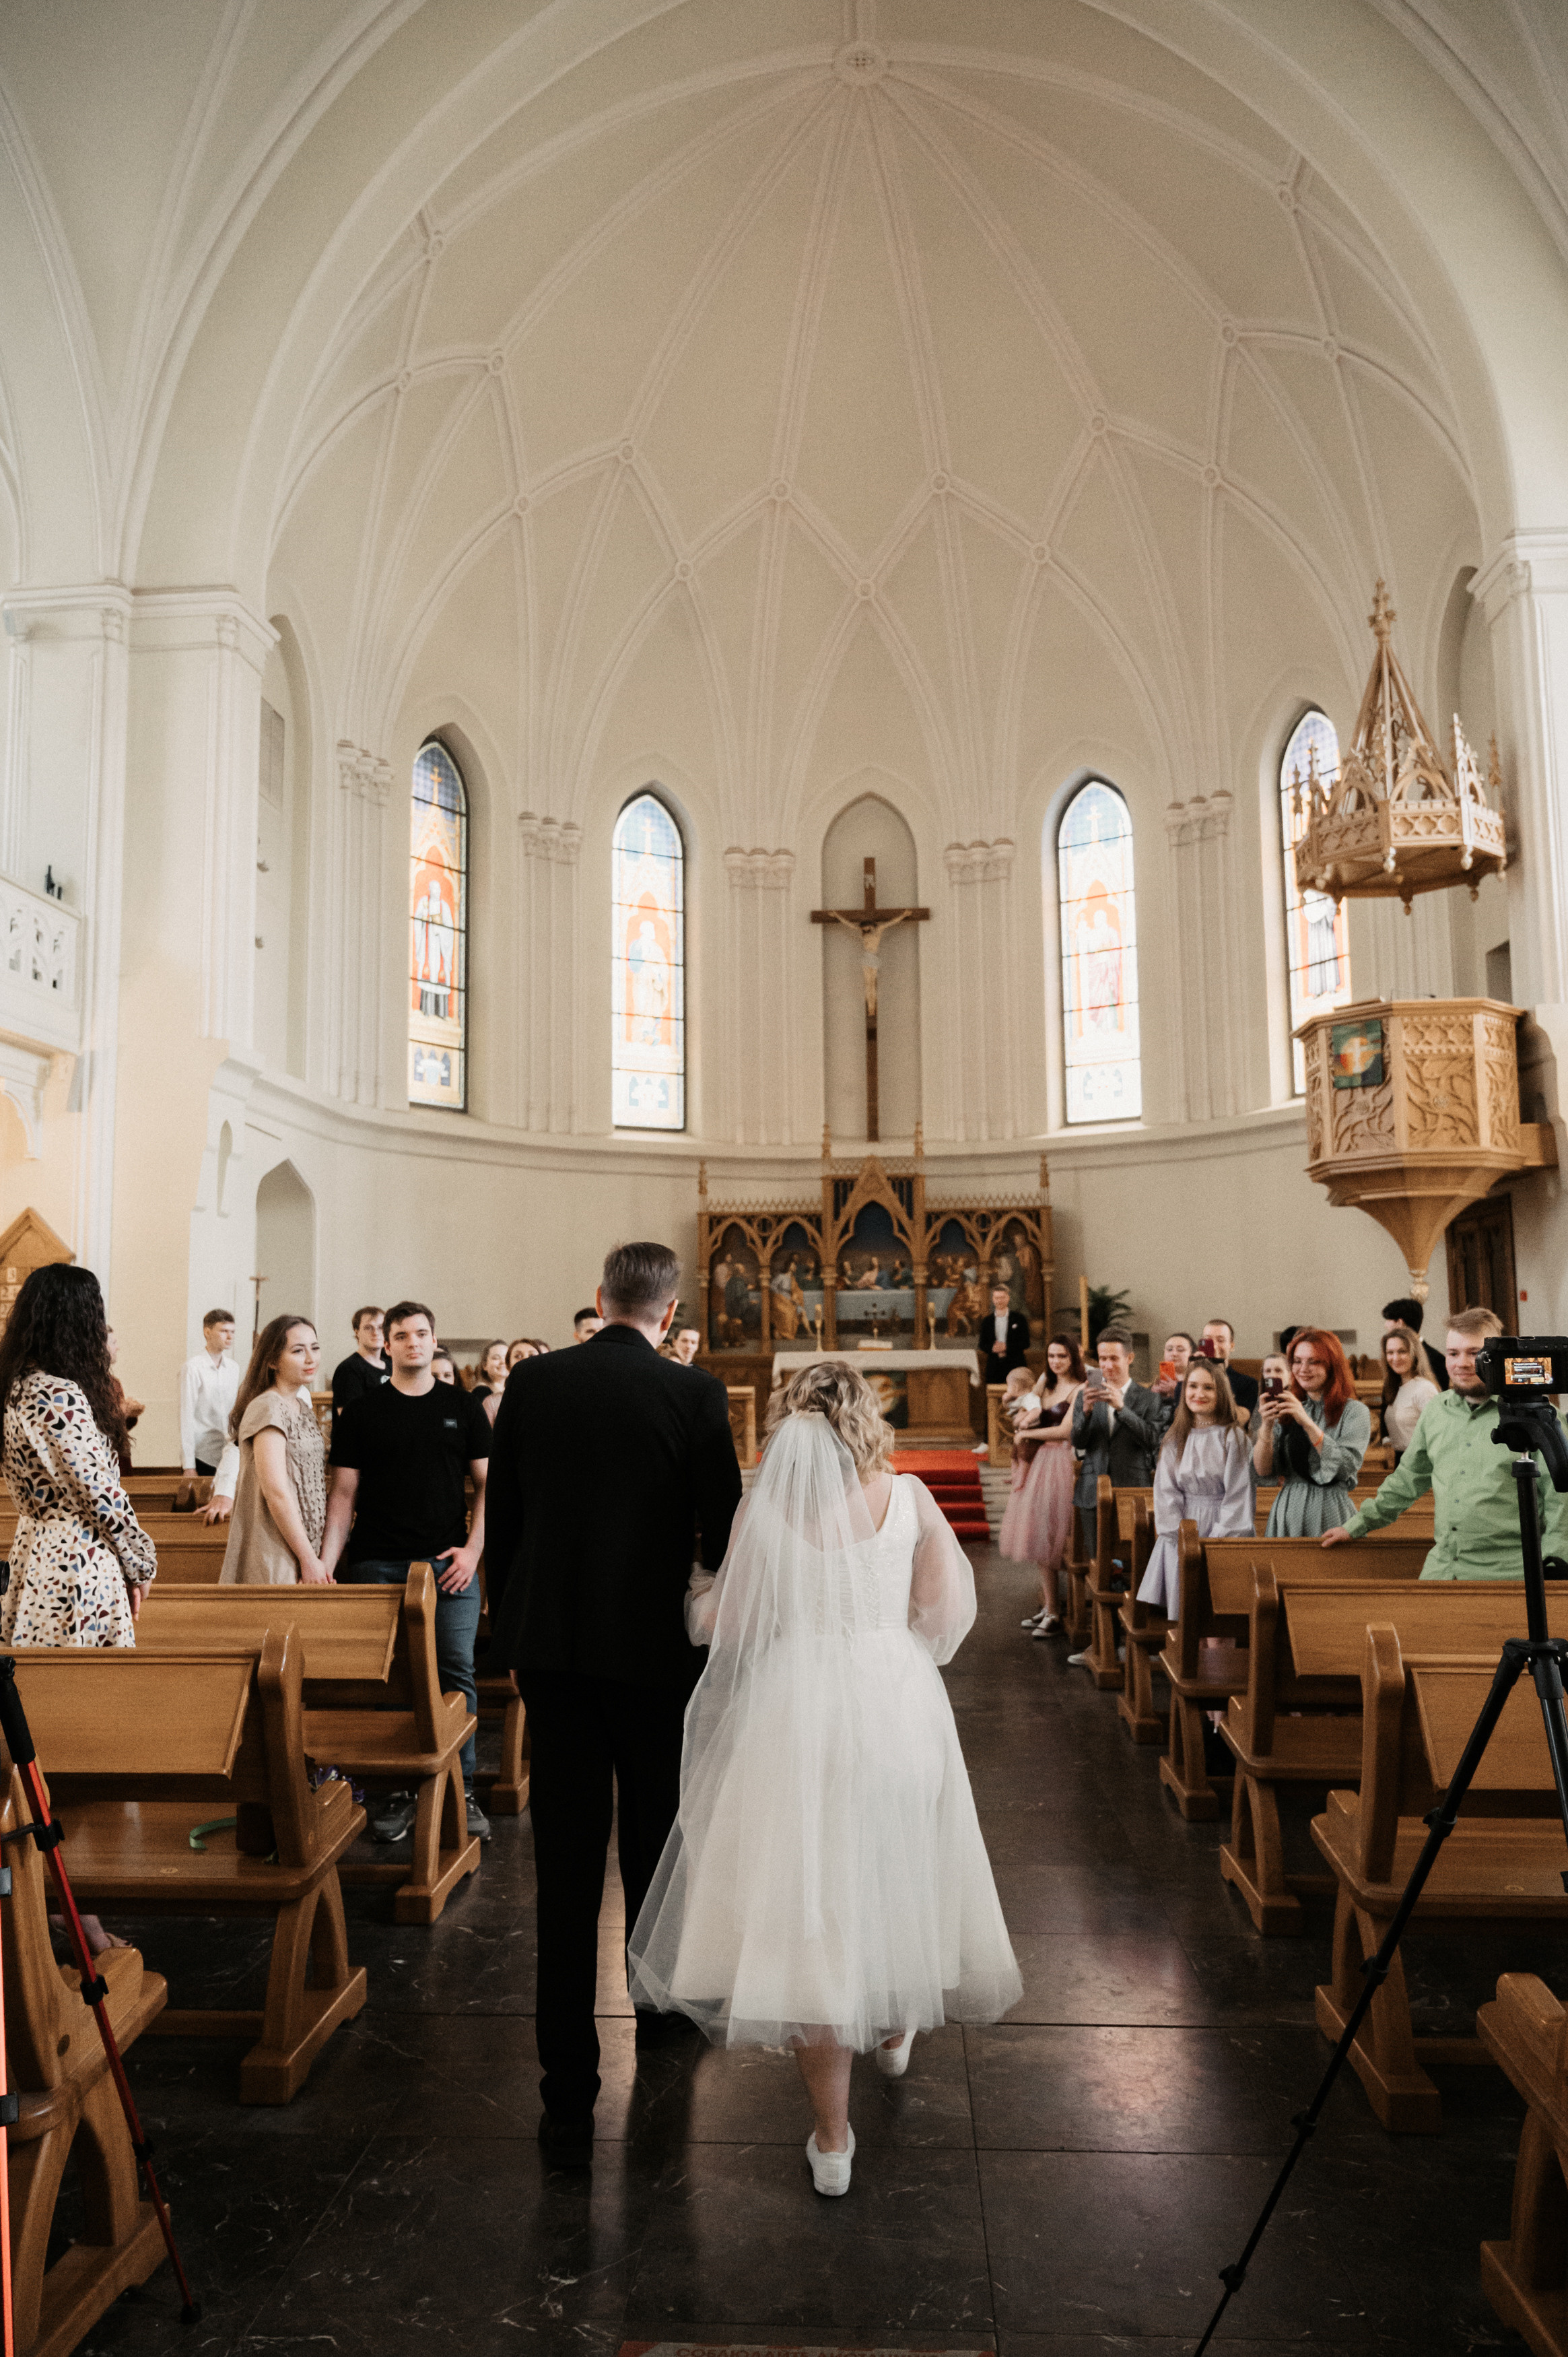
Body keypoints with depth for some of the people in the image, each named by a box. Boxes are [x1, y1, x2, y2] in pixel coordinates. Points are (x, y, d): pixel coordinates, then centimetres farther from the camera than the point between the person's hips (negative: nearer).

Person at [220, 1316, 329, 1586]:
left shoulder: (303, 1408, 15)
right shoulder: (268, 1408, -13)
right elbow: (276, 1493, -19)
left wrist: (319, 1556, 12)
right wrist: (309, 1559, -18)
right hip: (274, 1558, -8)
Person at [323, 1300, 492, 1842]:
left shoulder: (464, 1408, 9)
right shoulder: (361, 1413, 8)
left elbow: (487, 1485, 9)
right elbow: (344, 1495, 5)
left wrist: (473, 1548, -4)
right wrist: (325, 1564, -4)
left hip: (448, 1564, 0)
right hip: (377, 1564, 0)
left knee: (456, 1677, -1)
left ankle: (461, 1791, 9)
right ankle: (400, 1792, 15)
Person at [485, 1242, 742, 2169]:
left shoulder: (532, 1381, -3)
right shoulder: (695, 1394, -12)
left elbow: (502, 1515, 3)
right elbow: (722, 1532, -7)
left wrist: (511, 1625, 15)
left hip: (552, 1647, 2)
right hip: (655, 1648, -1)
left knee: (567, 1865, 6)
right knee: (655, 1841, 20)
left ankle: (570, 2093, 9)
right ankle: (661, 2006, 42)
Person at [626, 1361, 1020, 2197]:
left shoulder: (764, 1506, -7)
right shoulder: (909, 1496, -4)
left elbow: (731, 1624, -2)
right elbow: (947, 1615, -1)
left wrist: (695, 1592, 18)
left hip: (799, 1715, -2)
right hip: (896, 1710, 2)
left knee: (807, 1907, 7)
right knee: (892, 1875, 25)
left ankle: (832, 2134, 15)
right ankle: (896, 2027, 50)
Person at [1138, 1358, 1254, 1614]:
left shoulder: (1233, 1438, -4)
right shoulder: (1175, 1439, 8)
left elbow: (1238, 1495, -7)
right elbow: (1166, 1492, 5)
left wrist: (1216, 1540, -12)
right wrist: (1181, 1537, -6)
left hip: (1224, 1535, -3)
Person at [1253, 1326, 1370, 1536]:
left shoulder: (1355, 1411, -1)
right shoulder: (1285, 1412, 9)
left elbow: (1347, 1467, -16)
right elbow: (1263, 1472, 2)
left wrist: (1307, 1423, -22)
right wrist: (1266, 1427, -14)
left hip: (1330, 1517, -3)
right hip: (1287, 1515, 3)